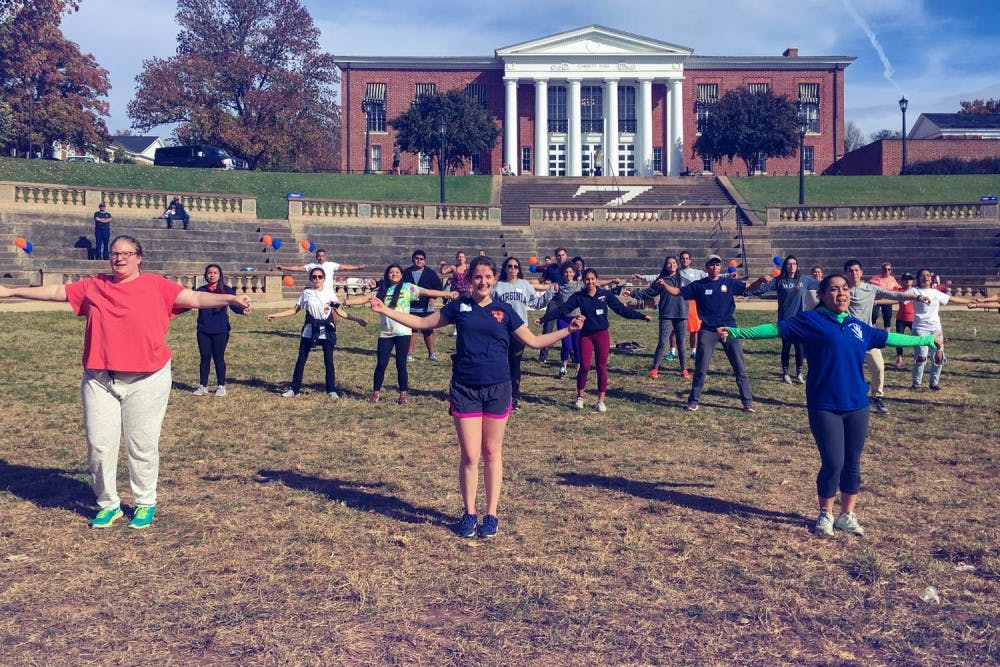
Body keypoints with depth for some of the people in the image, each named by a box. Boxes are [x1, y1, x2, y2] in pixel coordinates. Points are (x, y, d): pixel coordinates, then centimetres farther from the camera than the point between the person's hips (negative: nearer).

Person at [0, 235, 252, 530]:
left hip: (146, 380, -3)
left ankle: (145, 504, 21)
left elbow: (195, 298, -5)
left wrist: (229, 298, -19)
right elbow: (54, 292, 20)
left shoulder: (156, 286, 1)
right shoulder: (93, 286, 11)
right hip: (99, 380, 3)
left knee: (142, 445, 5)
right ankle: (108, 505, 22)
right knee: (99, 445, 6)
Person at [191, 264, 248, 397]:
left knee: (219, 358, 4)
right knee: (205, 358, 7)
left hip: (220, 331, -2)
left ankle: (221, 386, 15)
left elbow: (234, 305, -9)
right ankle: (203, 386, 18)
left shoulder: (226, 290, 1)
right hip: (203, 331, 2)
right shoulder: (200, 290, 8)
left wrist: (242, 310, -28)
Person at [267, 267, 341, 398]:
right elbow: (294, 310, 6)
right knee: (301, 360, 3)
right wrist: (276, 315, 0)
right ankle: (294, 389, 12)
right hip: (309, 331, 1)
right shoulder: (306, 293, 3)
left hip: (327, 331, -1)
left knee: (329, 361, 1)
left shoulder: (329, 292, 3)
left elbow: (335, 311, 7)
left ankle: (331, 390, 12)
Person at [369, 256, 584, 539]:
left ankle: (491, 515, 19)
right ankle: (469, 514, 17)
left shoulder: (504, 311, 5)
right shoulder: (459, 306, 4)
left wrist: (568, 330, 1)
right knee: (470, 455, 1)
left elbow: (534, 340, 10)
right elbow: (422, 322, 12)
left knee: (492, 452, 9)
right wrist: (385, 311, 6)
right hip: (465, 389, 0)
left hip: (497, 388, 0)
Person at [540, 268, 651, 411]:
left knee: (602, 368, 4)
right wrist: (544, 319, -12)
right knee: (584, 367, -5)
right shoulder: (578, 297, -1)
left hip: (602, 335, 1)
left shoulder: (605, 295, 0)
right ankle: (580, 397, 15)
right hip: (586, 336, -1)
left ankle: (601, 401, 14)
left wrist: (642, 316, -2)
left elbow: (622, 309, 2)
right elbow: (562, 310, -5)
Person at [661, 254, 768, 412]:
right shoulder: (698, 285, 1)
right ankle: (694, 400, 14)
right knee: (701, 368, 2)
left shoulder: (729, 282, 4)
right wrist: (664, 285, -17)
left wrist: (760, 280, -13)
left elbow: (748, 288, 7)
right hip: (707, 330, -1)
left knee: (740, 367, 3)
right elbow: (677, 292, 1)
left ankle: (748, 401, 12)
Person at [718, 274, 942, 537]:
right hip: (824, 407, -4)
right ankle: (825, 515, 19)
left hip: (857, 406, 5)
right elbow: (776, 329, -7)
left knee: (852, 463, 10)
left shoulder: (859, 326, 12)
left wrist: (928, 340, 34)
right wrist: (735, 332, -15)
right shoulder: (811, 321, -2)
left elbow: (890, 337, 25)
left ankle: (847, 515, 27)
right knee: (833, 463, -4)